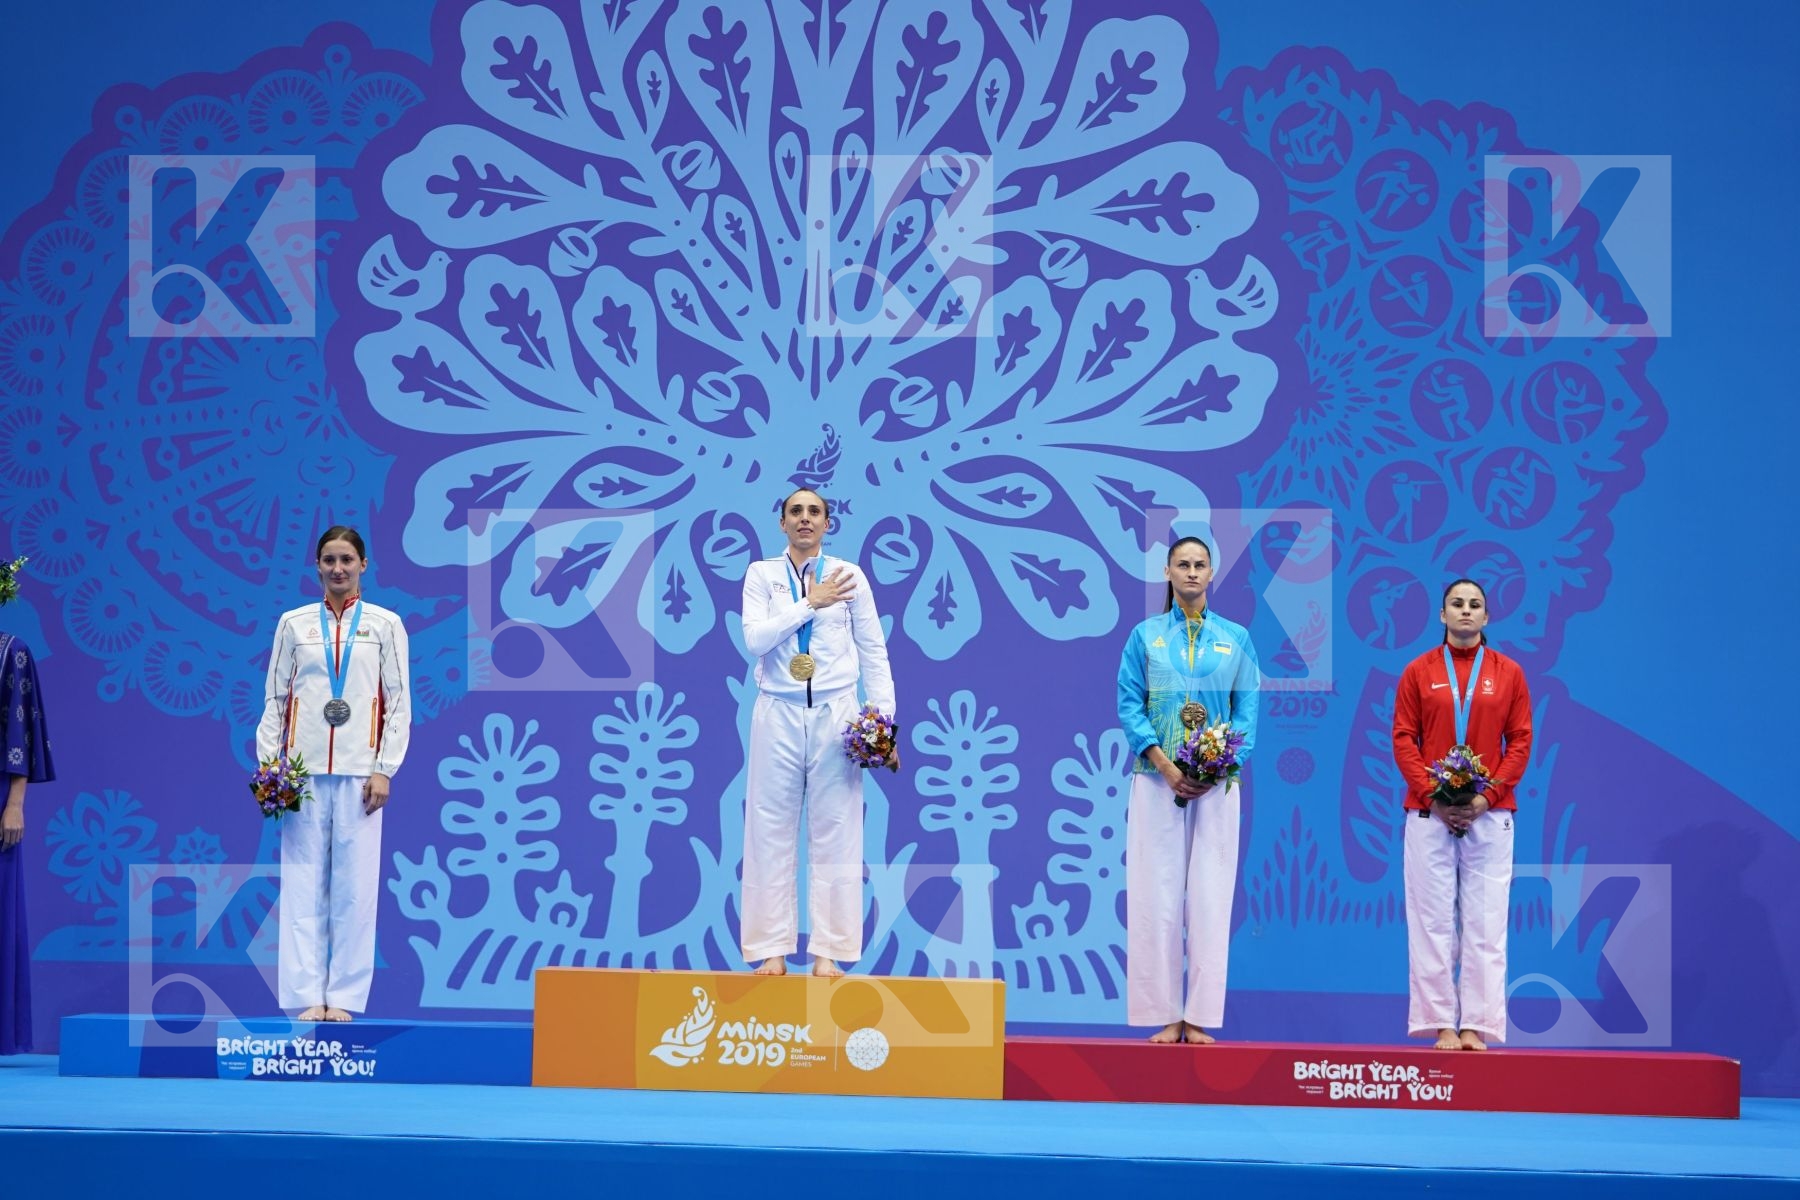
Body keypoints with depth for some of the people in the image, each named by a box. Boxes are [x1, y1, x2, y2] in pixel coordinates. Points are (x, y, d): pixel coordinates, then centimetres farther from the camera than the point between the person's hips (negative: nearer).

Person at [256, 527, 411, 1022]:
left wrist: (385, 770, -4)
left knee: (354, 886, -2)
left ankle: (344, 997, 2)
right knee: (303, 885, -3)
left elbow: (399, 703, 4)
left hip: (358, 771, -1)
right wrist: (266, 765, 1)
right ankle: (308, 997, -2)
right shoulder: (294, 624, 10)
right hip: (302, 770, 1)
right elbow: (275, 699, 10)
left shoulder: (385, 625, 7)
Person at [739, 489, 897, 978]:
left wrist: (885, 718, -3)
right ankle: (771, 950, 3)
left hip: (835, 714, 0)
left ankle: (829, 951, 1)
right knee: (771, 831, 0)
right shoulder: (762, 574, 5)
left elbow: (874, 652, 5)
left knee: (835, 833, -1)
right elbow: (755, 639, -9)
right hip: (779, 714, 0)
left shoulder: (849, 575, 5)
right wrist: (810, 603, -15)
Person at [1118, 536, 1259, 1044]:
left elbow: (1248, 709, 6)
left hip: (1216, 785, 1)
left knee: (1210, 897, -3)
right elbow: (1129, 704, 1)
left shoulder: (1236, 639, 9)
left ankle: (1200, 1017, -1)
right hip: (1157, 781, -1)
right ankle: (1165, 1015, -2)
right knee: (1157, 896, -4)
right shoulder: (1145, 636, 6)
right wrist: (1165, 764, -12)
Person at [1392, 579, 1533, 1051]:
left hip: (1489, 813, 0)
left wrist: (1487, 795, -9)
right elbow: (1403, 740, 2)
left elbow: (1521, 742, 3)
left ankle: (1477, 1025, -1)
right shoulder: (1418, 672, 7)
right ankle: (1441, 1024, 0)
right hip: (1429, 813, 0)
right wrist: (1432, 795, -10)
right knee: (1434, 920, -2)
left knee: (1485, 922, -3)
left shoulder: (1508, 673, 7)